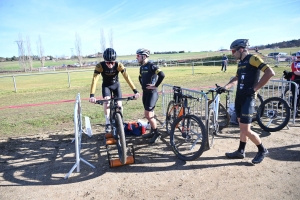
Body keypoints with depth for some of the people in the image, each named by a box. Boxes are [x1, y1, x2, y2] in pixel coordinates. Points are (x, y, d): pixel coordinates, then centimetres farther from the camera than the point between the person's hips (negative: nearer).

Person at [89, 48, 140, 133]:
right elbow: (95, 80, -37)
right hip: (106, 85, -1)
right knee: (106, 101, -24)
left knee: (119, 105, -7)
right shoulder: (100, 66, -31)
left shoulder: (119, 65, -29)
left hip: (116, 85, 1)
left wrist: (135, 91, -40)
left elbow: (127, 77, -33)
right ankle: (108, 123, -8)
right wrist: (92, 95, -48)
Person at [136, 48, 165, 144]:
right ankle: (152, 131, 28)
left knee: (148, 115, -9)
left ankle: (157, 133, 7)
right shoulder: (142, 67, 11)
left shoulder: (151, 66, -16)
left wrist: (155, 86, -20)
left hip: (152, 93, -8)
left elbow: (162, 75, -27)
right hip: (145, 92, 9)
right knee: (150, 114, 15)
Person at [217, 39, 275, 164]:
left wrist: (255, 88, -19)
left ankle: (262, 150, 16)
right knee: (242, 127, 15)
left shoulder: (253, 59, -11)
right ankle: (240, 151, 25)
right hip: (239, 97, 9)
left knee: (246, 130, -7)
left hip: (248, 98, -9)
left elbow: (270, 72, -21)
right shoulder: (240, 63, 15)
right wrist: (225, 87, 13)